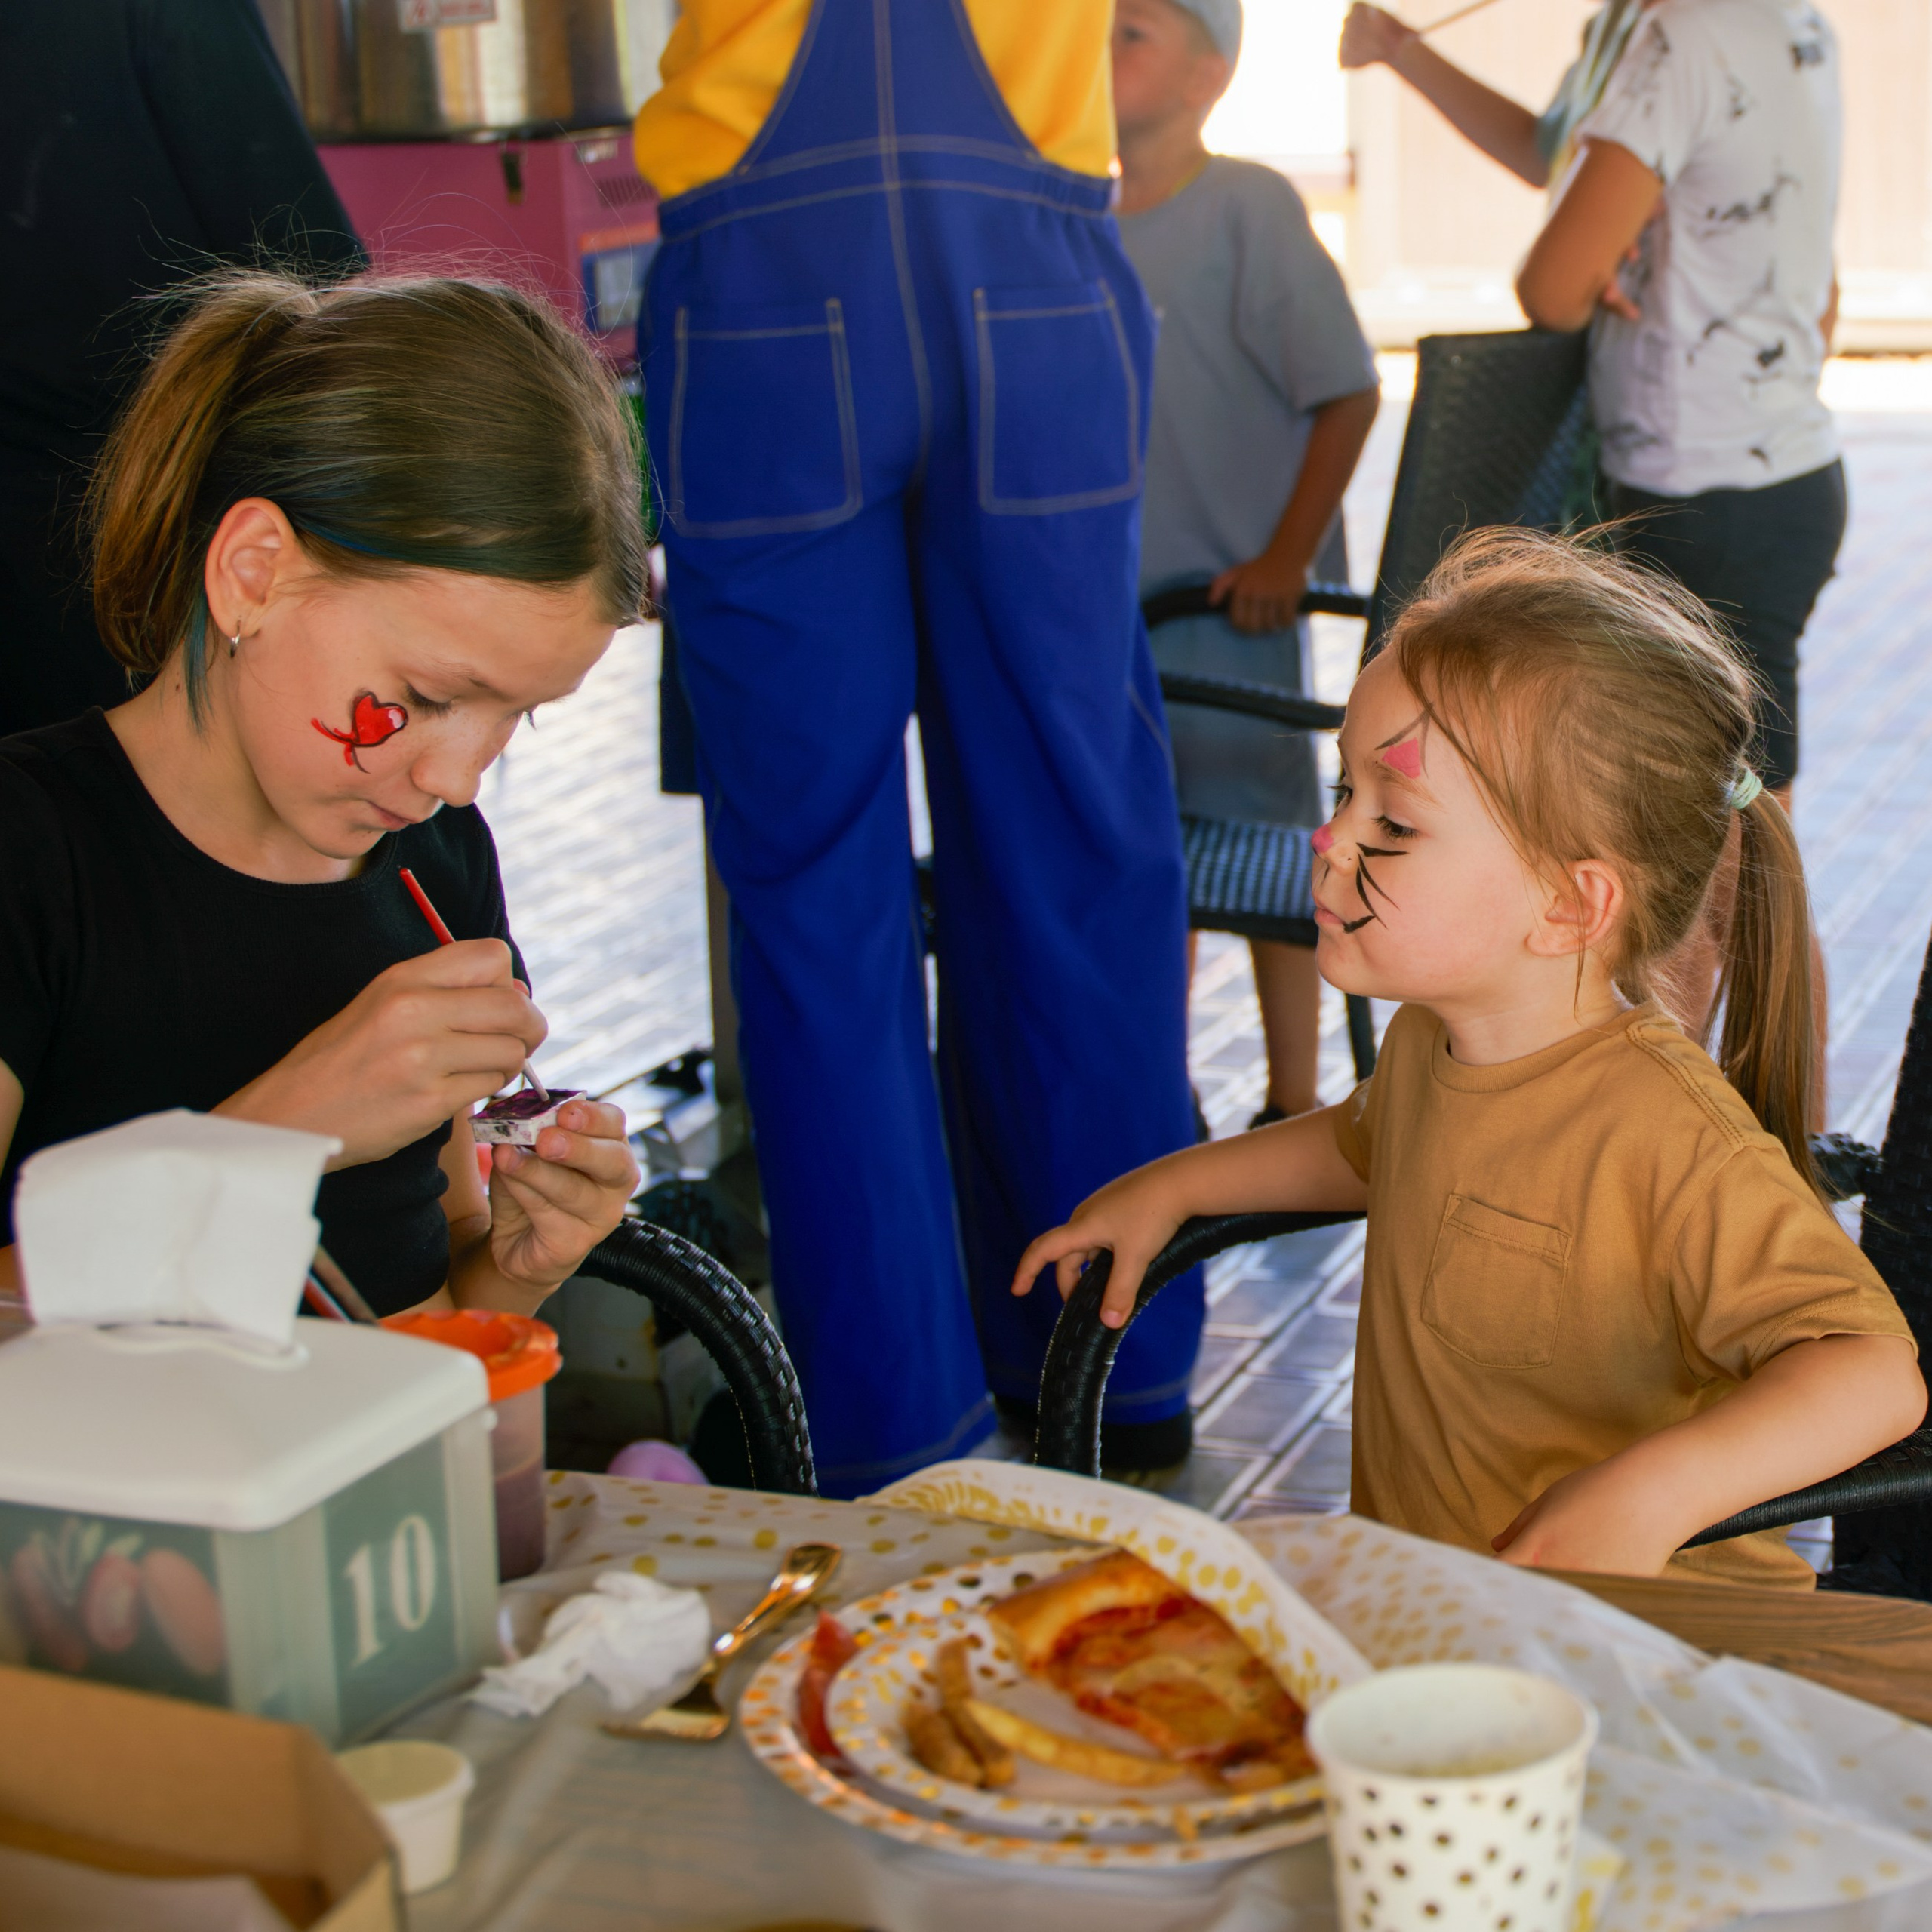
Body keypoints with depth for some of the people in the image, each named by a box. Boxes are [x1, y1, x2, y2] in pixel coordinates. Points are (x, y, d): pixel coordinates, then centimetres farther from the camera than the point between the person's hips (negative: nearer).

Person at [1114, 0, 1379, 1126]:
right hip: (1112, 601, 6)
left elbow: (1347, 390, -14)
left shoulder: (1249, 208, -13)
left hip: (1234, 598, -6)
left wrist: (1287, 557, -16)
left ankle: (1294, 1105, 16)